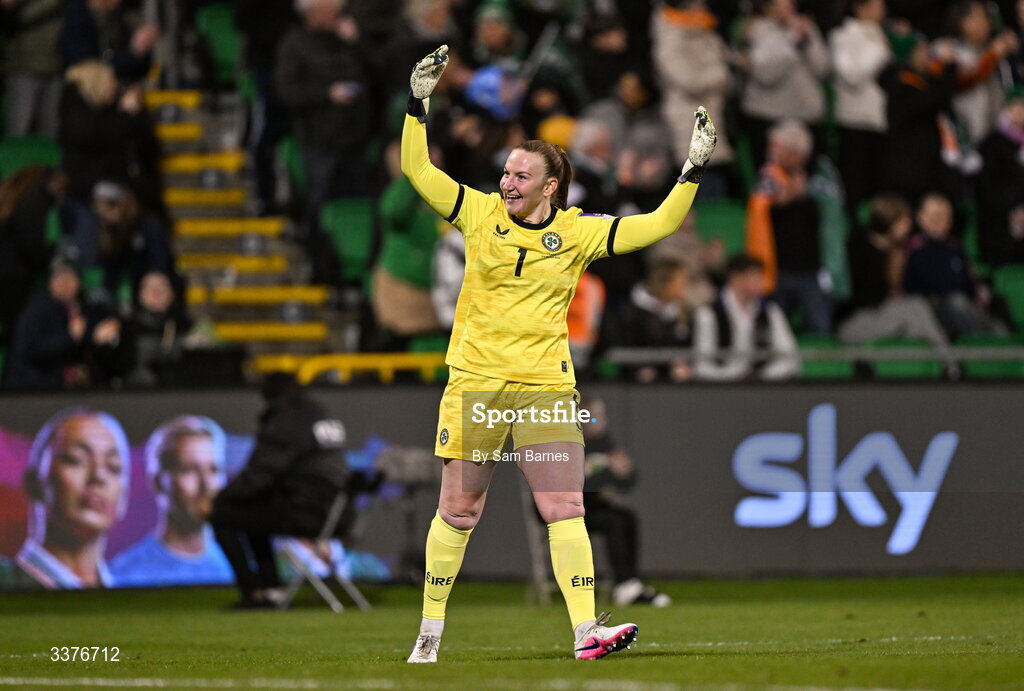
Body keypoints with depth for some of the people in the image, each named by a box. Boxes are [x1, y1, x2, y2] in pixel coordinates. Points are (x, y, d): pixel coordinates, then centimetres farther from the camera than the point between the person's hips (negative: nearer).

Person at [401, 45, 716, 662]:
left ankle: (585, 629, -11)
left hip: (546, 387, 0)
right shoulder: (481, 213, 3)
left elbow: (657, 225, 2)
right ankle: (431, 629, 15)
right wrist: (419, 103, -7)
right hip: (475, 384, 0)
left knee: (566, 510, -8)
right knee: (458, 511, 5)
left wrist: (693, 171, -5)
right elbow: (417, 170, 2)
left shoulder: (579, 233, 2)